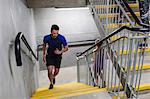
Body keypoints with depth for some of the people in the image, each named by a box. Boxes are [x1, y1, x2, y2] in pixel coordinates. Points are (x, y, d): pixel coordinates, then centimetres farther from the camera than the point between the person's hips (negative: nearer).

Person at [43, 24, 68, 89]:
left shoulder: (62, 38, -22)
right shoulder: (46, 38, -19)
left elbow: (66, 48, -8)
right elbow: (44, 45, 5)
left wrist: (60, 52, -26)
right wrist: (44, 55, 6)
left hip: (58, 55, 0)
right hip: (50, 55, 0)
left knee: (56, 71, 3)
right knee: (50, 69, -15)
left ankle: (53, 77, 40)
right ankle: (51, 83, 10)